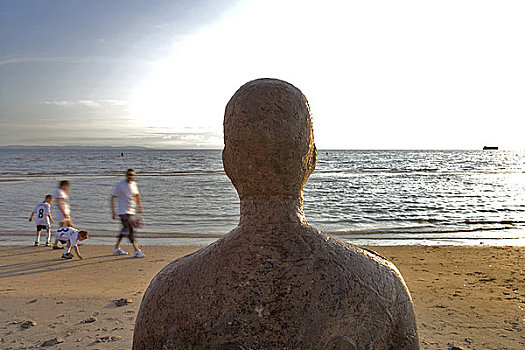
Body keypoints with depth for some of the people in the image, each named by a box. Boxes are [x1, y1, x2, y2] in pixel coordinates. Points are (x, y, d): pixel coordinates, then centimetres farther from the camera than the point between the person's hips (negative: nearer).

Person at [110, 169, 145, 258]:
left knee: (125, 230, 16)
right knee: (129, 230, -14)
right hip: (123, 212, -8)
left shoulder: (134, 184, 8)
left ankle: (116, 248, 31)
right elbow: (112, 198, -8)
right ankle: (137, 251, -15)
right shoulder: (119, 185, -10)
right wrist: (113, 211, -13)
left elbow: (137, 195, 24)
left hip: (131, 211, 8)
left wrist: (139, 206, 17)